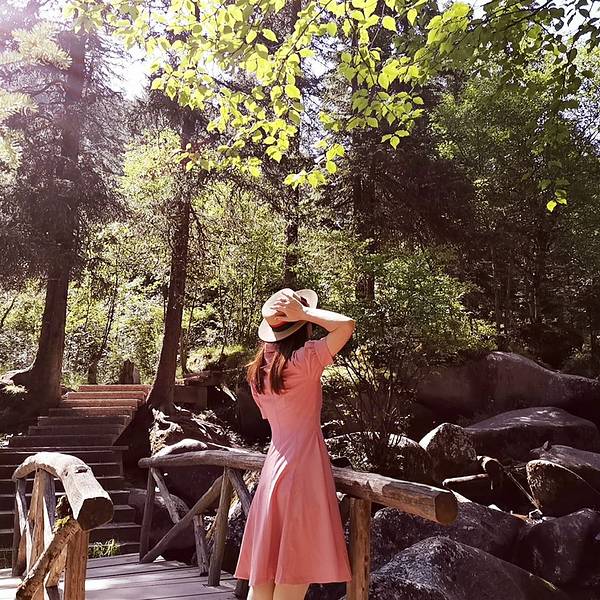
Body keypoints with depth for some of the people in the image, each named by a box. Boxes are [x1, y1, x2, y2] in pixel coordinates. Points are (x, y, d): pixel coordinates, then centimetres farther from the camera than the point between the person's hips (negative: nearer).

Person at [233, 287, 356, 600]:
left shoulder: (259, 369, 10)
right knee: (295, 574, 0)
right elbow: (346, 325, -17)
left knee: (263, 573, 12)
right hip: (303, 466, -7)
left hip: (274, 465, 7)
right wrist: (305, 312, -10)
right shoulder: (305, 359, -11)